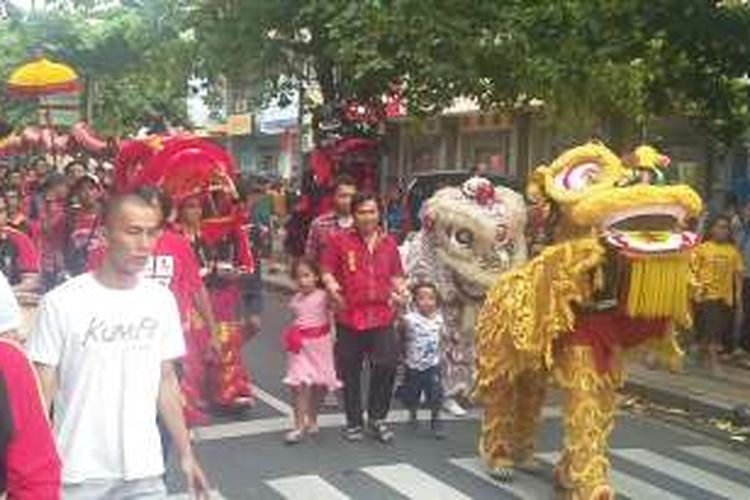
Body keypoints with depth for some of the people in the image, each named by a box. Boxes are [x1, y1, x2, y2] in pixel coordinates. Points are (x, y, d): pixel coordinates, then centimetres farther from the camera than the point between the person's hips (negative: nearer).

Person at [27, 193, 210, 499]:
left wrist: (185, 454, 10)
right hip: (79, 474, -3)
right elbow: (42, 391, -5)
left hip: (144, 472, 3)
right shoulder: (61, 303, -10)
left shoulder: (161, 300, 2)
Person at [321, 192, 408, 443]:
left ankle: (377, 417, 14)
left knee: (387, 364, -5)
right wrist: (332, 286, -18)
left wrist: (400, 290, 1)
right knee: (350, 372, 7)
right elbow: (326, 270, 2)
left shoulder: (388, 242, 12)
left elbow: (396, 275, 21)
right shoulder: (339, 240, 1)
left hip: (382, 314, 2)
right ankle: (354, 422, 23)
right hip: (350, 314, -2)